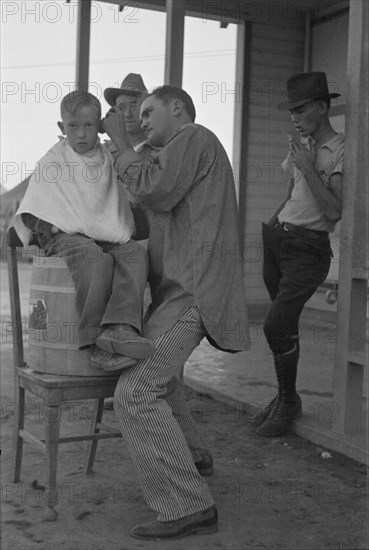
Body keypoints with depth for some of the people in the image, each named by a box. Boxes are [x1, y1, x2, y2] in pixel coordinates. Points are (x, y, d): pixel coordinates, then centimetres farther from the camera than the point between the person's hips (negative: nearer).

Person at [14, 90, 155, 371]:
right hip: (65, 236, -4)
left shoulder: (111, 160, 17)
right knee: (98, 260, -36)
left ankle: (120, 327, -45)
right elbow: (31, 213, 6)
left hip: (109, 239, 4)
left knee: (135, 252, -28)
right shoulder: (53, 162, 7)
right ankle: (97, 344, -35)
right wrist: (50, 232, -10)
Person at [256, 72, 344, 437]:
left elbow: (333, 212, -20)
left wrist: (308, 168, -22)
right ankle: (284, 398, 19)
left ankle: (289, 401, 3)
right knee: (285, 325, 9)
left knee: (276, 324, -15)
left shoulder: (340, 151, -10)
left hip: (308, 248, -7)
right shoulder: (301, 146, 13)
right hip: (278, 238, 7)